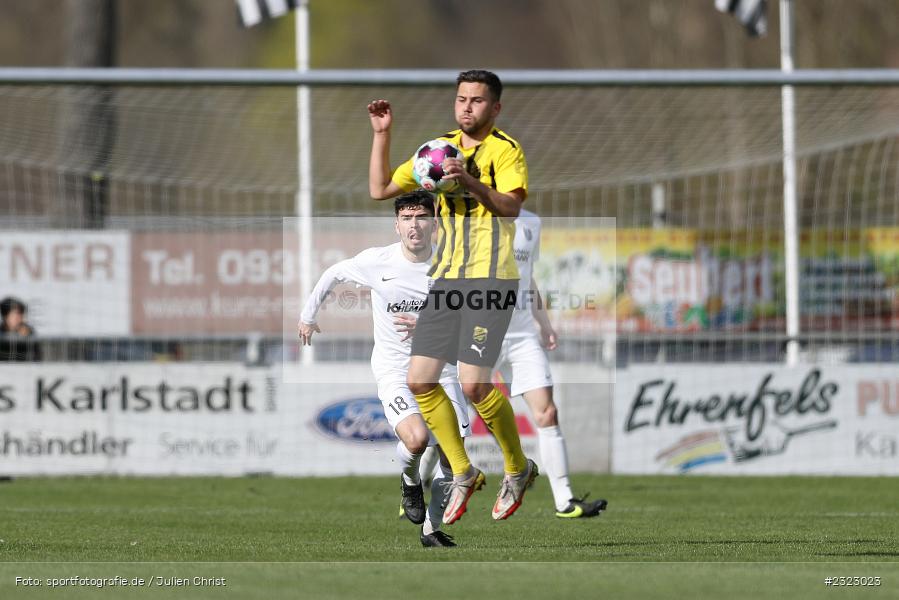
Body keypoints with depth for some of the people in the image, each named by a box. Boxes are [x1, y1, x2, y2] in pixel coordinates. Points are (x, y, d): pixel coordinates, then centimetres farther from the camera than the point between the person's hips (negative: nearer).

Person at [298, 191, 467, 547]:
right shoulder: (377, 261, -9)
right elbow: (334, 274, 11)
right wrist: (308, 315, 20)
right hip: (394, 370, -3)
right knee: (417, 440, -28)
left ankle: (432, 530, 20)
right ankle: (410, 481, 8)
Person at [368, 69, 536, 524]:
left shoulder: (505, 150, -3)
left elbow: (512, 205, -20)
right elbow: (380, 189, 16)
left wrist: (471, 181, -34)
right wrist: (381, 134, 7)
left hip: (490, 279, -7)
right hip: (445, 278, 7)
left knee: (473, 384, -15)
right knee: (419, 380, -2)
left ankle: (518, 469, 8)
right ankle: (462, 474, 14)